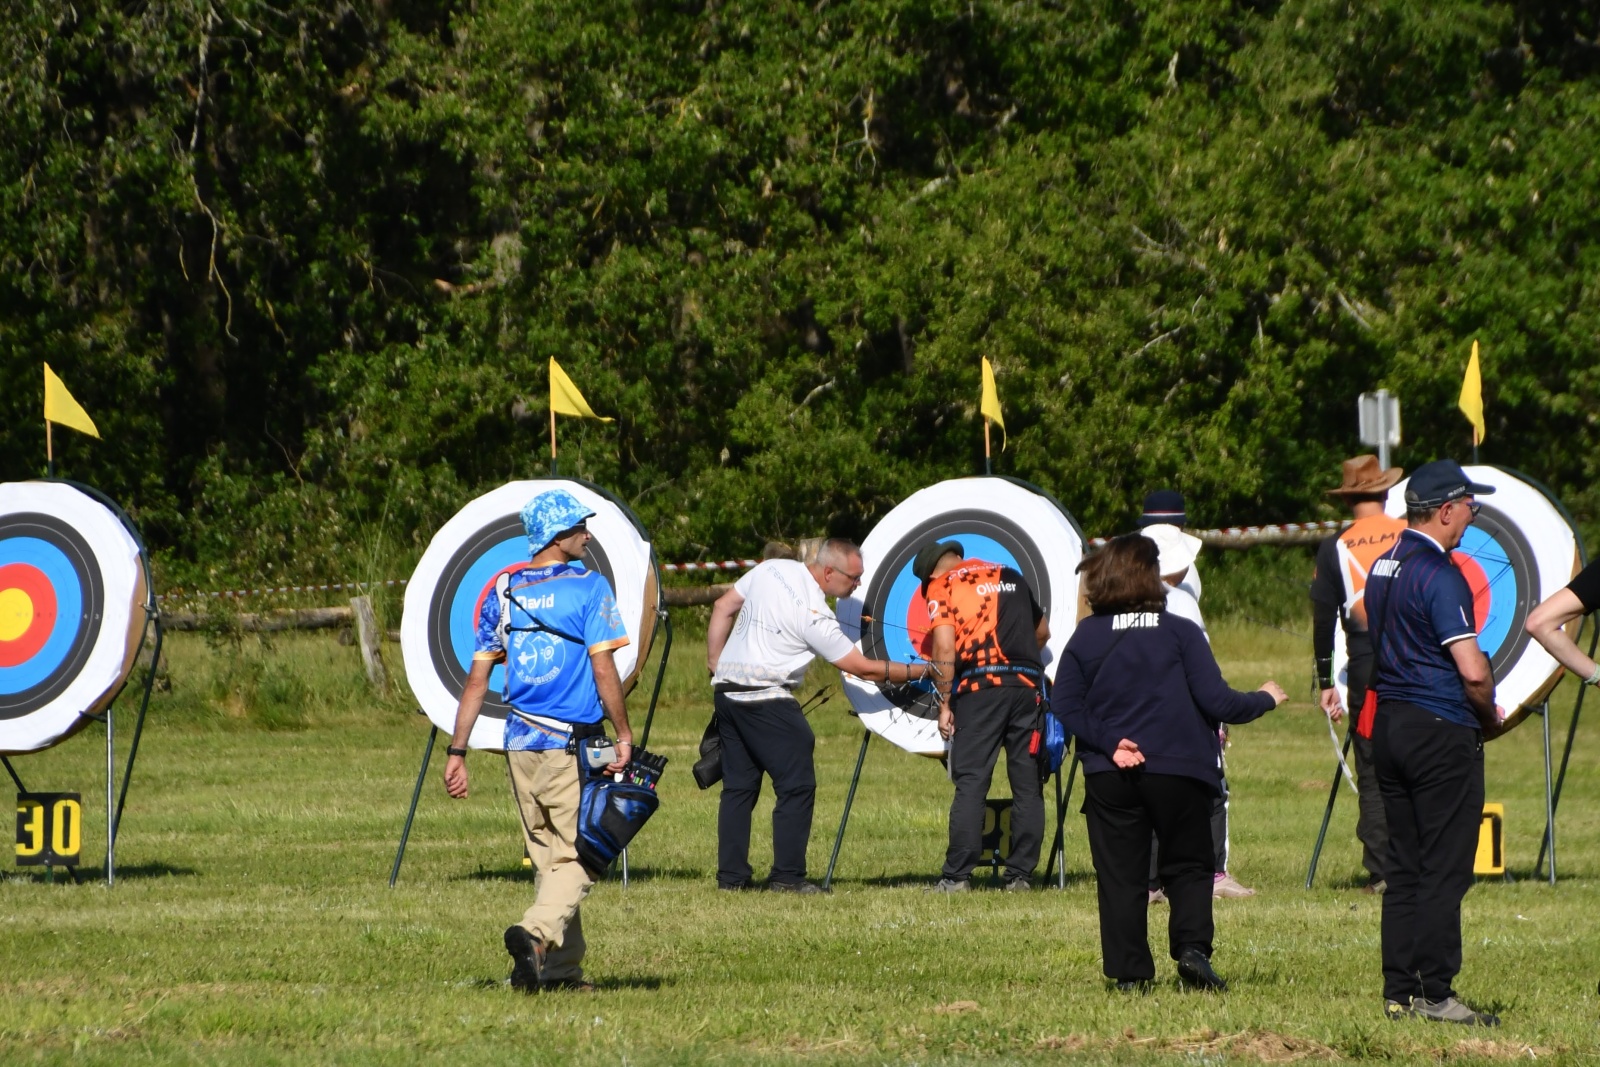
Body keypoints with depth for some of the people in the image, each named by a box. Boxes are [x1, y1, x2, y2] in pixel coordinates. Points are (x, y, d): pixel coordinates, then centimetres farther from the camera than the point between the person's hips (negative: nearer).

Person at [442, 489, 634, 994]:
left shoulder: (502, 593, 7)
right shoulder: (589, 587, -7)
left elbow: (477, 678, 6)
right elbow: (603, 670, -14)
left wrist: (457, 752, 7)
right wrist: (624, 735, -6)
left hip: (520, 744, 5)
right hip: (573, 745, -5)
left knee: (548, 857, 15)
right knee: (578, 858, -2)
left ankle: (562, 969, 15)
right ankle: (535, 934, -27)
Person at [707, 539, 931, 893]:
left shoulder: (772, 569, 4)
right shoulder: (814, 615, -15)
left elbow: (723, 607, 12)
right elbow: (863, 668, -10)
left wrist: (715, 662, 20)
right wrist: (919, 671, -1)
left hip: (726, 689, 8)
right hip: (765, 699, -8)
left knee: (738, 785, 13)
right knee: (797, 785, -2)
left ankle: (730, 875, 11)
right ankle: (787, 876, -4)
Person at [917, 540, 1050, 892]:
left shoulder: (941, 587, 6)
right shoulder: (1011, 577, 20)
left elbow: (944, 647, -7)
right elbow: (1042, 631, 31)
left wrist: (944, 705, -2)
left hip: (980, 685, -4)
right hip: (1028, 685, 4)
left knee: (970, 784, -2)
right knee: (1027, 785, 7)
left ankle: (957, 875, -5)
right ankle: (1020, 874, 7)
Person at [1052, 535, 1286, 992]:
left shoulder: (1087, 636, 1)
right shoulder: (1180, 632, -7)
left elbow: (1063, 705, -5)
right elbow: (1215, 700, -9)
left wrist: (1107, 743, -8)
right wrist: (1264, 700, 7)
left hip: (1109, 777, 2)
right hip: (1177, 771, -2)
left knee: (1119, 876, 7)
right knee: (1188, 867, 11)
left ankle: (1129, 971, 2)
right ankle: (1192, 946, -10)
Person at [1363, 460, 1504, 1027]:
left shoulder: (1383, 568, 12)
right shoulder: (1440, 575, -16)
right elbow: (1473, 670, -22)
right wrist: (1489, 718, -1)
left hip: (1388, 724, 9)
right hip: (1442, 734, -9)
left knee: (1402, 868, 11)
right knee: (1444, 869, -5)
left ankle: (1399, 991, 11)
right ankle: (1435, 993, -5)